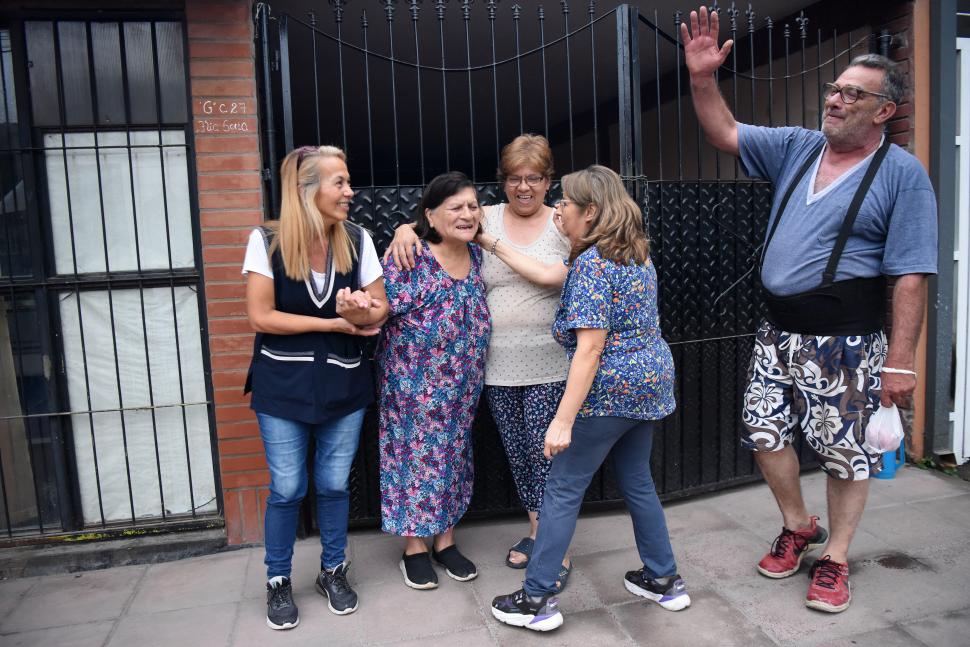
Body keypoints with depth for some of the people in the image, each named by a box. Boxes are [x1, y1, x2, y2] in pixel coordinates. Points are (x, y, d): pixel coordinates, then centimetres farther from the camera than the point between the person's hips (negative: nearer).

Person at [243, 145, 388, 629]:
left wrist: (359, 311, -25)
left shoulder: (356, 240, -2)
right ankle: (278, 582, 30)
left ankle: (333, 571, 34)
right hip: (283, 387, -2)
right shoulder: (267, 241, -10)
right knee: (287, 490, 7)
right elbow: (260, 317, -14)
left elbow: (380, 310, 0)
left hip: (344, 385, 2)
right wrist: (336, 323, -15)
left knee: (334, 485, 12)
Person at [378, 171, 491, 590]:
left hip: (462, 386, 6)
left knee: (454, 456, 15)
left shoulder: (477, 256, 3)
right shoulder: (411, 260, -17)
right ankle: (415, 547, 24)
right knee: (416, 456, 6)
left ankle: (446, 540, 32)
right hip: (414, 382, -6)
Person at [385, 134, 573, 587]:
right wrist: (407, 228, -14)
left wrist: (494, 243, -14)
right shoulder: (487, 218, 4)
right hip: (498, 366, 3)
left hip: (548, 367, -3)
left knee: (546, 453, 1)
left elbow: (551, 276, -18)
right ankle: (536, 530, 36)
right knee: (517, 452, 15)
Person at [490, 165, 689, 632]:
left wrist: (563, 420, -24)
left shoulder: (591, 262, -17)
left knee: (563, 490, 2)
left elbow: (590, 348, -24)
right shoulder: (638, 253, 8)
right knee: (637, 481, 21)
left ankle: (537, 600, 11)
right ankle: (664, 580, 32)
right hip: (650, 380, 9)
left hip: (609, 390, -9)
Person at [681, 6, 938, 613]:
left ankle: (835, 560, 27)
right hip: (779, 332, 5)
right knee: (765, 431, 10)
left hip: (845, 343, -5)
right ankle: (800, 528, 35)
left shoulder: (903, 174, -8)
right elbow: (725, 133, 11)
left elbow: (912, 277, -12)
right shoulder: (796, 147, 7)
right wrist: (703, 78, -4)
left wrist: (901, 360, -15)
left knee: (847, 453, 6)